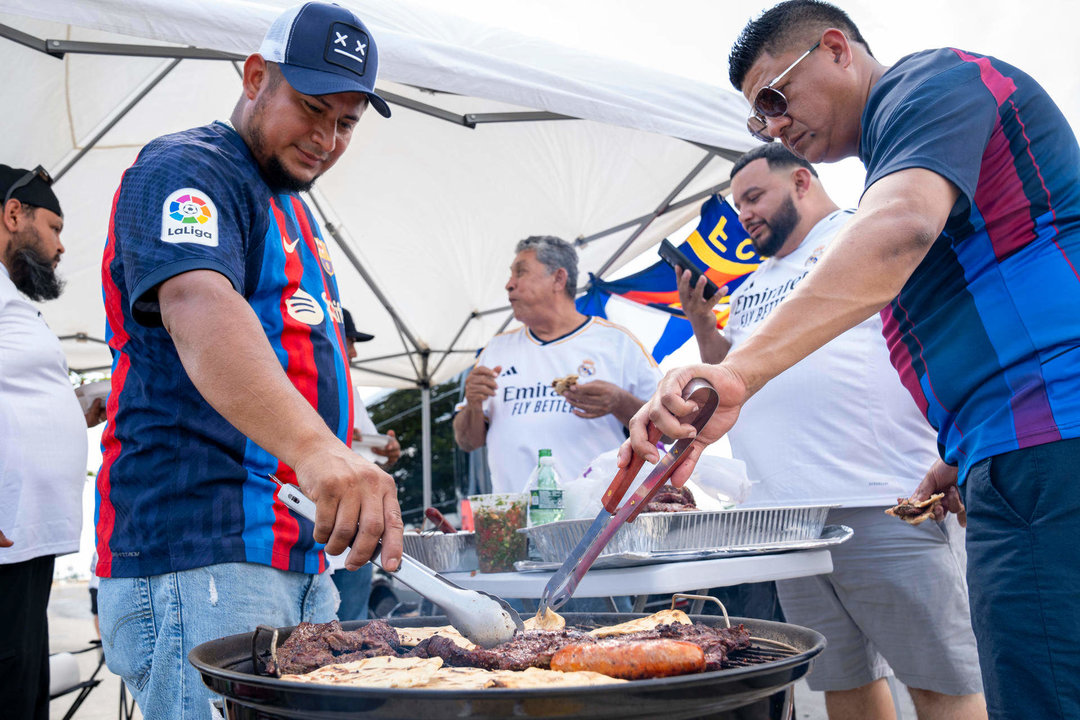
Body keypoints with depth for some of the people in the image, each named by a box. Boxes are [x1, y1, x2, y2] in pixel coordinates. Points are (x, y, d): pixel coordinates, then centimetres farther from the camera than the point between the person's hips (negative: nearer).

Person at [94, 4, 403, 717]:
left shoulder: (294, 210, 21)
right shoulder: (186, 169, -8)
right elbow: (198, 311, -29)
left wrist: (336, 461, 17)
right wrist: (315, 447, -45)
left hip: (298, 555, 9)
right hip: (199, 558, -9)